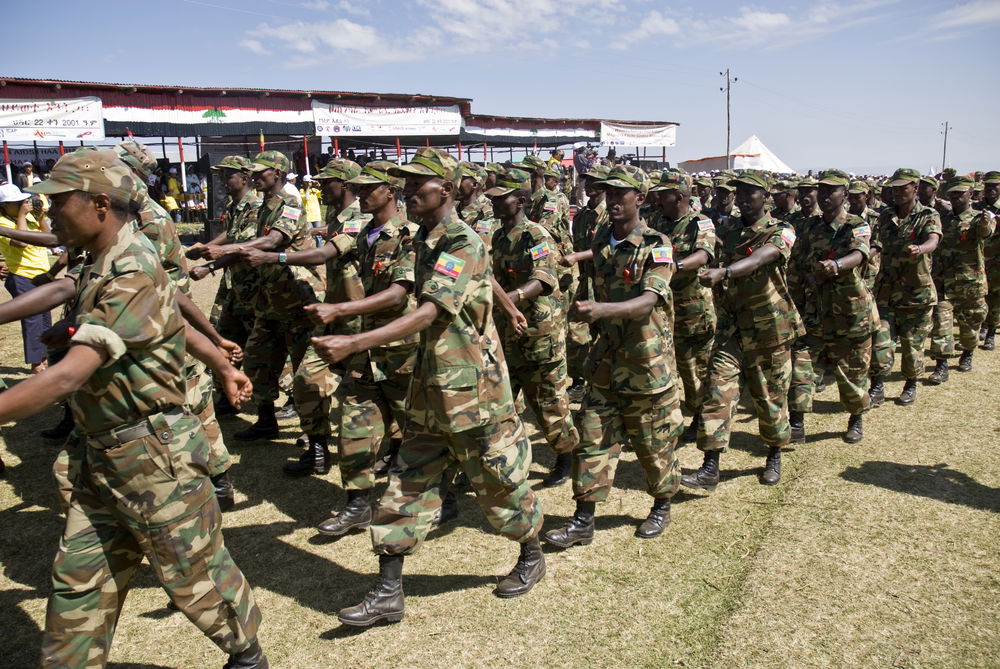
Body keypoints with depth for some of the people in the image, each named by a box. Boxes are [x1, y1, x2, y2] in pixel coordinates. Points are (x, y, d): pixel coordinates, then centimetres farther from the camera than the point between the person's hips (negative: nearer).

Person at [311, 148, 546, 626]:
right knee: (406, 486, 8)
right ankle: (387, 594, 17)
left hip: (473, 389, -8)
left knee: (498, 481, 10)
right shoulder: (424, 241, 9)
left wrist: (354, 344, -35)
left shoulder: (463, 244, -19)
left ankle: (531, 556, 37)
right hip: (429, 389, 8)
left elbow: (427, 314, -29)